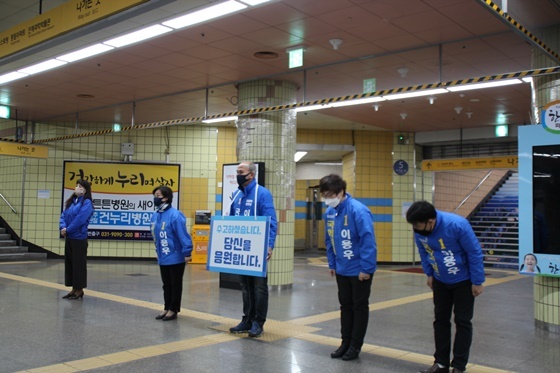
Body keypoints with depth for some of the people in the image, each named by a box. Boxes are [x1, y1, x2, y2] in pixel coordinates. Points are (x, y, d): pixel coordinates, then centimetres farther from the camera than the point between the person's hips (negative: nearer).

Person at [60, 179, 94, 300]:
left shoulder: (87, 203, -10)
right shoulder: (71, 201, 15)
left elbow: (80, 219, -19)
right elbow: (63, 216, 9)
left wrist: (67, 230, -14)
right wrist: (63, 228, -9)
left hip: (79, 238, -8)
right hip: (69, 238, 8)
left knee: (78, 263, -1)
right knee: (69, 262, 12)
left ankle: (79, 290, 8)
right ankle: (74, 289, 21)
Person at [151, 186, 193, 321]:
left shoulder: (175, 215, -21)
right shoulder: (155, 215, 4)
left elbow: (183, 235, -22)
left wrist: (187, 253, -22)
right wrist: (158, 252, 17)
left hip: (175, 257, -8)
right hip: (162, 258, 8)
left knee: (175, 284, 7)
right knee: (166, 284, 18)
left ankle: (173, 310, 17)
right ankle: (167, 308, 29)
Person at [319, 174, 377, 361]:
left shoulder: (358, 210, -23)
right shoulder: (329, 212, 0)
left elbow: (368, 241, -23)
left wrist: (366, 268, -21)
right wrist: (332, 264, 10)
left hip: (359, 270, -7)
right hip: (341, 269, 7)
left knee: (359, 306, 9)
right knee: (345, 305, 16)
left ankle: (355, 345, 21)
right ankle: (345, 342, 29)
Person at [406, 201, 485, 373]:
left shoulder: (457, 225, -32)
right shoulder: (419, 231, -18)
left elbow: (475, 252, -22)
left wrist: (477, 282, -16)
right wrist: (429, 274, 5)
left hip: (463, 280, -5)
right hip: (440, 281, 5)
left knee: (462, 321, 3)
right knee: (440, 320, 11)